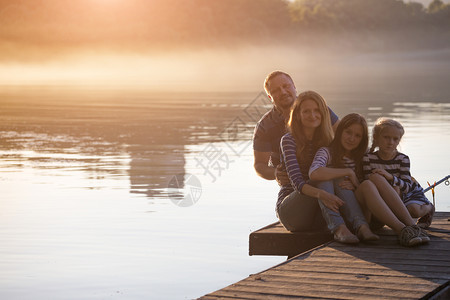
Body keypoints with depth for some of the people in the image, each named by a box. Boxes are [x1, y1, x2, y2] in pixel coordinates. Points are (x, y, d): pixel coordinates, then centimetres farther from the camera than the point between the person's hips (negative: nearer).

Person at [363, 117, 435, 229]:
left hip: (411, 192, -3)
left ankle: (428, 208, 6)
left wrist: (390, 177, -48)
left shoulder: (402, 159, -22)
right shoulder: (368, 158, -17)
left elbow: (407, 187, -31)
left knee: (413, 210, -32)